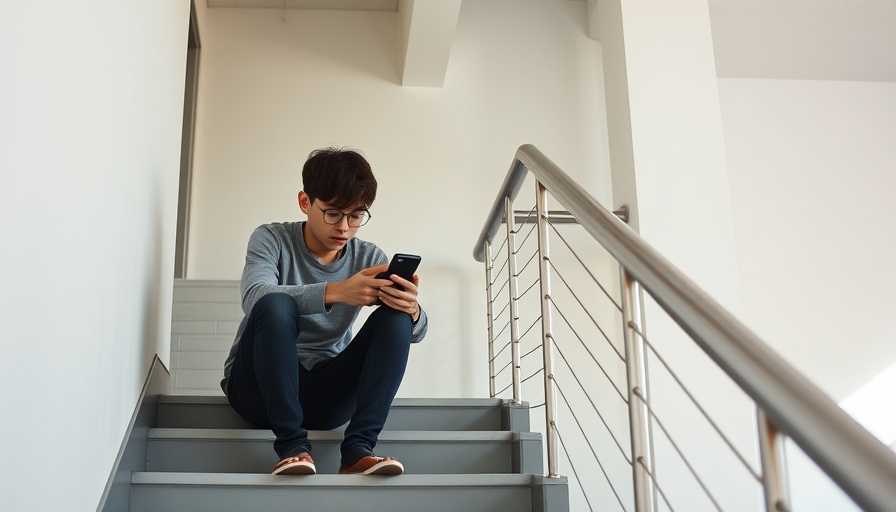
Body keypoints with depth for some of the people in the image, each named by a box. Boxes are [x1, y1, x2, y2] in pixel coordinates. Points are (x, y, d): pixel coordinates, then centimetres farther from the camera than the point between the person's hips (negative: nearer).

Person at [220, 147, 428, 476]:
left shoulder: (369, 258, 1)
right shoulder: (272, 239, -6)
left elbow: (415, 332, -8)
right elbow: (254, 297, -28)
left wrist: (412, 311, -33)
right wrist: (337, 292, -41)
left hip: (325, 394, 3)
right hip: (259, 386, -3)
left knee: (396, 318, -18)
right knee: (276, 304, -31)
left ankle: (357, 450, -25)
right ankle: (292, 445, -26)